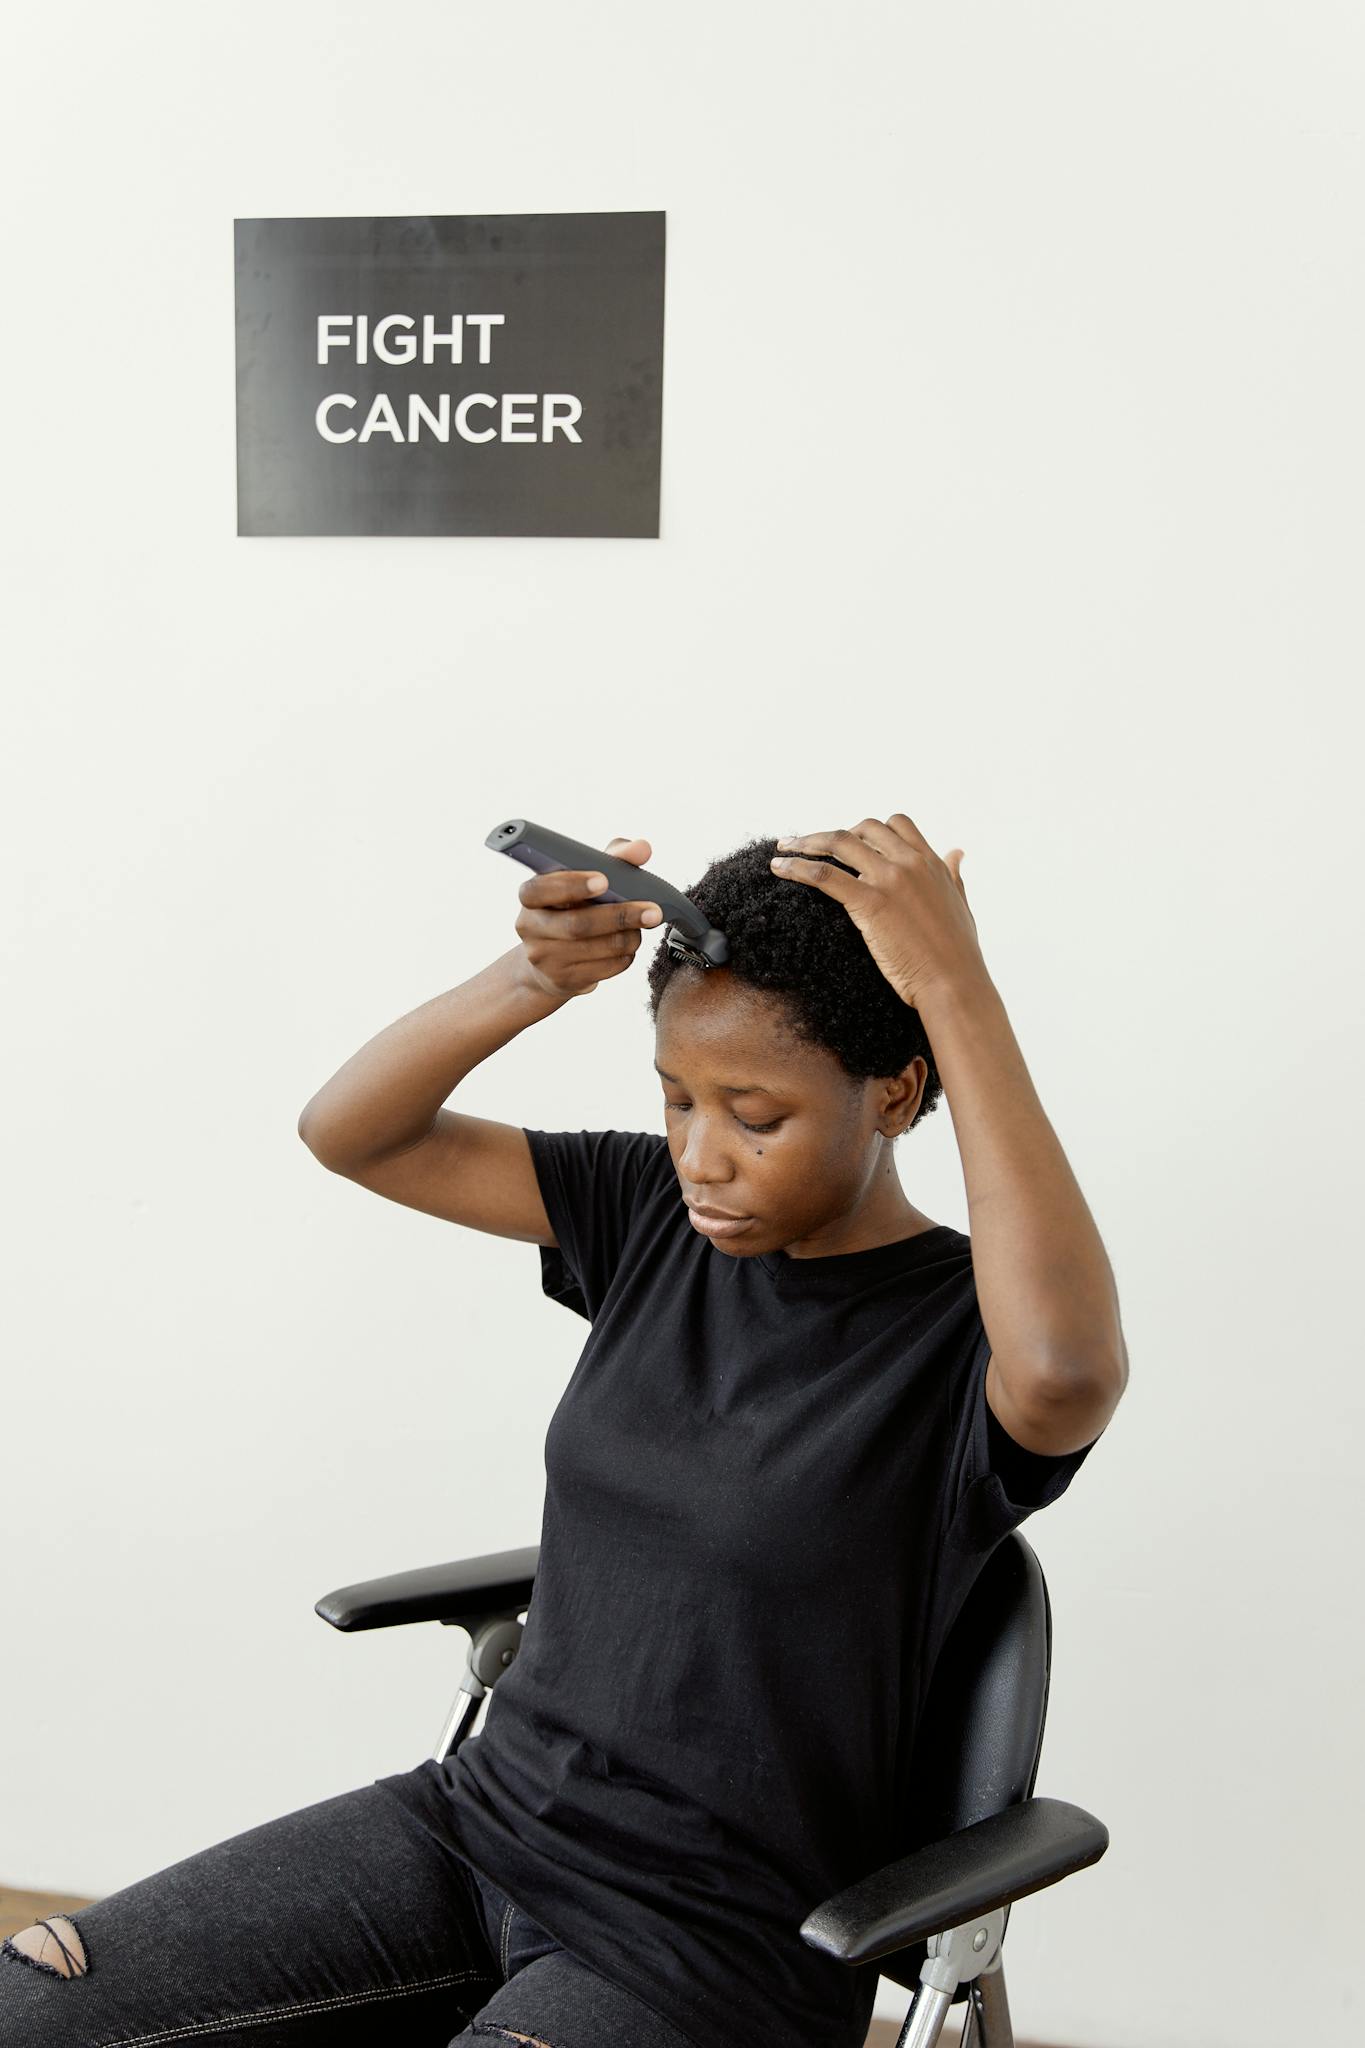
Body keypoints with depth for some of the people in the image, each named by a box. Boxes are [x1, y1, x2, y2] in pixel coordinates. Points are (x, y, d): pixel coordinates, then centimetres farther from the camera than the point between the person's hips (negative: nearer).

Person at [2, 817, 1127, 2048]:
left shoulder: (962, 1339, -16)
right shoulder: (657, 1216, 0)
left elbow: (1072, 1366, -42)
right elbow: (348, 1132, -2)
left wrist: (961, 989, -36)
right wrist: (535, 982, -20)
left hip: (704, 1949, -5)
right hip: (485, 1816, 6)